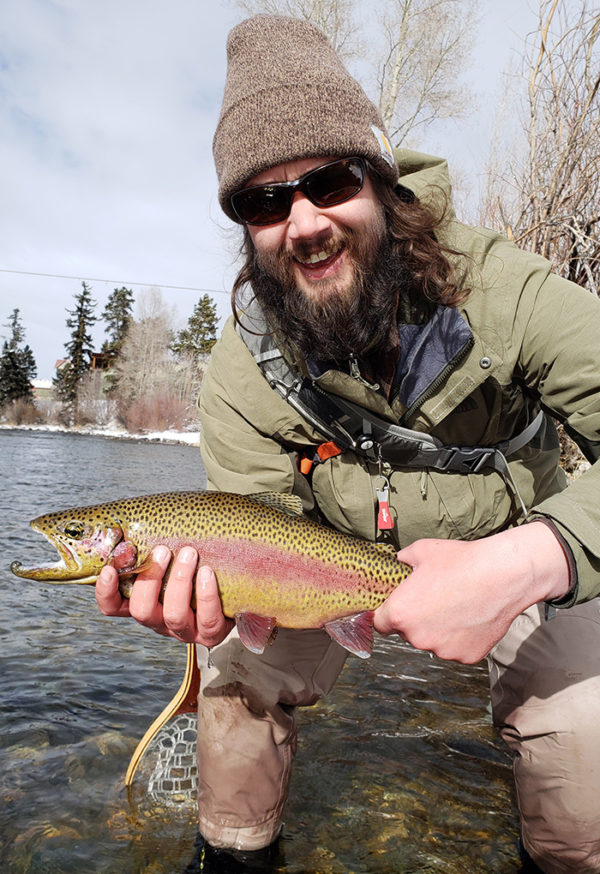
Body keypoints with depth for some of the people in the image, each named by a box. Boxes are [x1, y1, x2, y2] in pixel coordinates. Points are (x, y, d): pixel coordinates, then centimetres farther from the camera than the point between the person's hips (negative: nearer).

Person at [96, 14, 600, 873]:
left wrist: (528, 562, -49)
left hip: (525, 552, -1)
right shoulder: (241, 371, -21)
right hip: (343, 550, 2)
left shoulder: (499, 286, -29)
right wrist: (208, 600, -42)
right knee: (238, 666, -9)